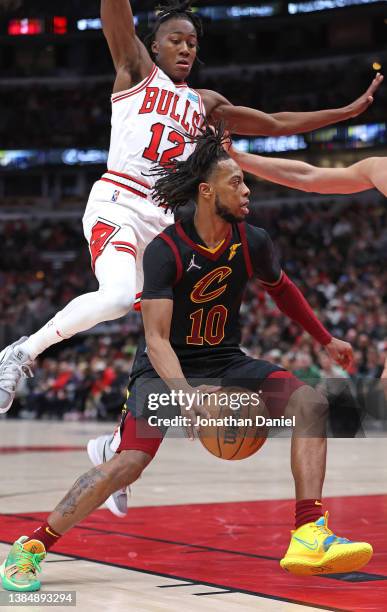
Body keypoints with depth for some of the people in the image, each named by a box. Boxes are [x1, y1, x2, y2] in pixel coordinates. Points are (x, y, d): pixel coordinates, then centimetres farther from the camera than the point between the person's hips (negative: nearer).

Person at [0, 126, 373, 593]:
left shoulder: (252, 242, -4)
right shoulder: (165, 250, -20)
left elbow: (282, 290, 20)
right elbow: (156, 339, -26)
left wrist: (326, 339, 26)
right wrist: (186, 396, -42)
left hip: (226, 361, 5)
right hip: (168, 366, -5)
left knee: (311, 403, -17)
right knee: (129, 463, -23)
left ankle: (309, 536, -21)